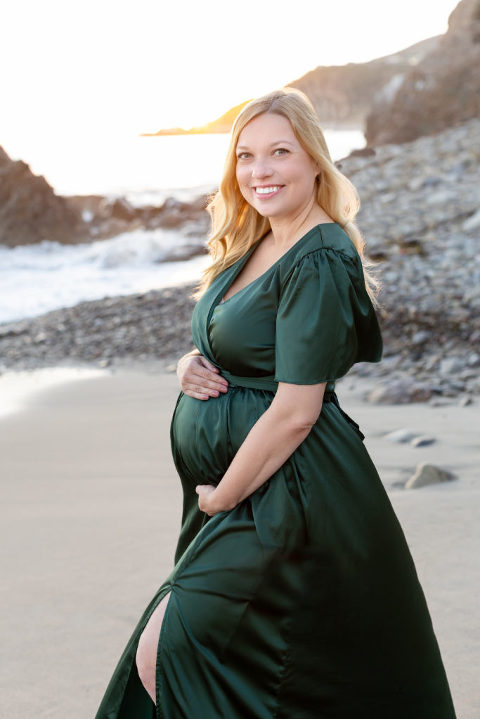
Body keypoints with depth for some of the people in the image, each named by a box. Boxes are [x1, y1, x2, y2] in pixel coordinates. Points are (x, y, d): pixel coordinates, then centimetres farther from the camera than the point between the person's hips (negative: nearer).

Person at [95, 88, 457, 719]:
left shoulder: (318, 263, -19)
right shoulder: (253, 246, 10)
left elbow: (295, 412, -22)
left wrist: (221, 500, -11)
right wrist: (194, 367, -2)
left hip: (286, 494, -9)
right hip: (231, 485, 9)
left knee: (164, 654, -10)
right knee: (163, 654, 14)